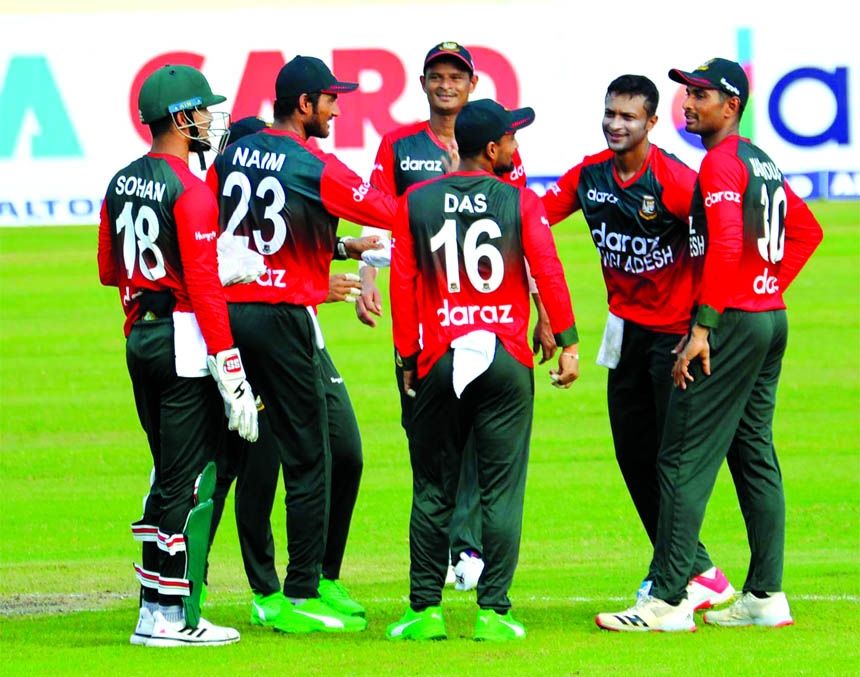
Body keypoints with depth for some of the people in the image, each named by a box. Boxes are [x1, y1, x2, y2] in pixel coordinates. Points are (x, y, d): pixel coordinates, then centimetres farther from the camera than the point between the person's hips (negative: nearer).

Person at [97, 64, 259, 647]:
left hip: (139, 337, 8)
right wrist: (232, 375, -18)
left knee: (170, 475, 17)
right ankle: (176, 617, -3)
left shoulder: (122, 184, 10)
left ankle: (154, 611, 17)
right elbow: (204, 287, -19)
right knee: (191, 483, -3)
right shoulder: (190, 191, -15)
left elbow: (109, 270, 20)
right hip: (186, 340, -8)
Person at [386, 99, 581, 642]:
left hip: (438, 360, 2)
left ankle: (425, 611, 6)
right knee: (501, 490, 2)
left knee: (434, 491, 8)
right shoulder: (520, 202, -2)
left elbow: (402, 281, 4)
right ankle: (494, 612, -2)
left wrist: (408, 356, 9)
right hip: (506, 361, -2)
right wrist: (568, 342, -4)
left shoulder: (416, 203, 4)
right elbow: (548, 273, -8)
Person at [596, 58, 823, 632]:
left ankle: (668, 601, -12)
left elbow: (726, 246, -24)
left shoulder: (722, 163, -13)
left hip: (733, 321, -10)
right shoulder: (764, 163, 16)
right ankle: (766, 595, 13)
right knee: (755, 457, 13)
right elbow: (807, 230, 25)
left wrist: (704, 325, -25)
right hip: (771, 319, 10)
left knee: (685, 460, -9)